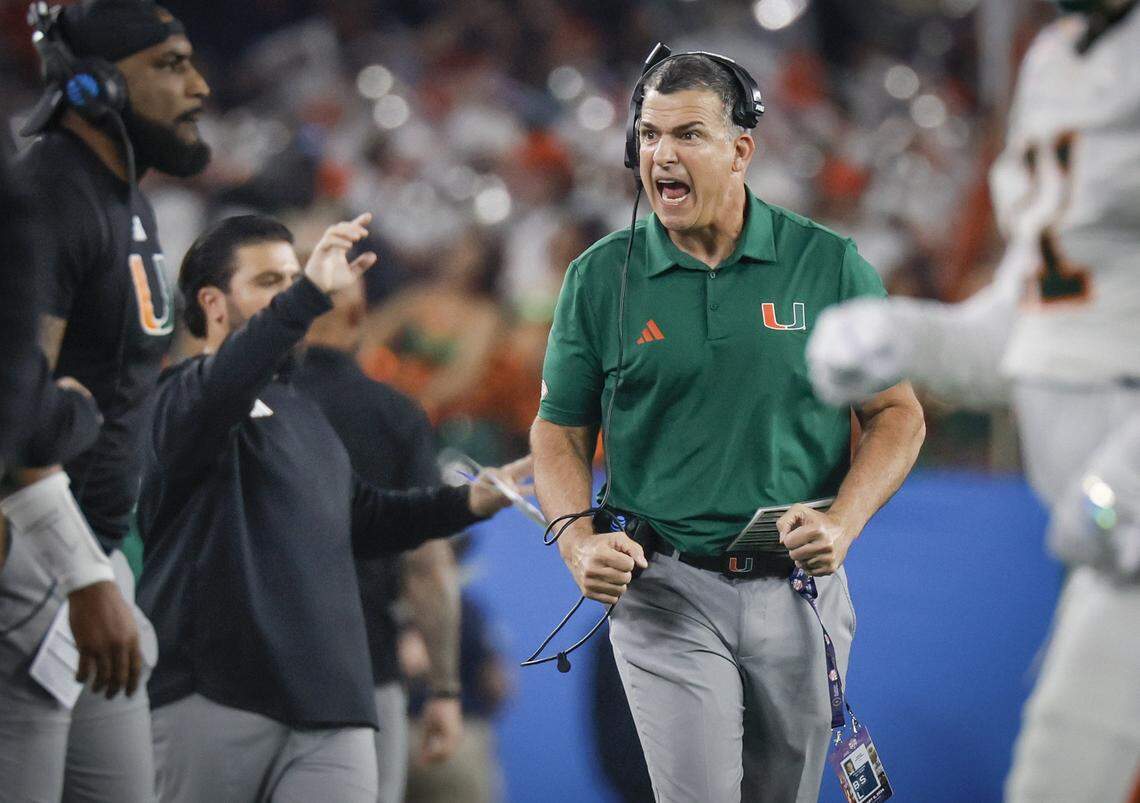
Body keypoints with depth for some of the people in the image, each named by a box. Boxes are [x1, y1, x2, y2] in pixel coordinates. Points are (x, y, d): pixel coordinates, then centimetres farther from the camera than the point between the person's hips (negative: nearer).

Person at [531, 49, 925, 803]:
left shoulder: (831, 265, 1)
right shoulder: (600, 279, 1)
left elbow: (896, 413, 5)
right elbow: (560, 432, 8)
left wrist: (843, 523, -11)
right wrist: (579, 540, -10)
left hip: (799, 592, 1)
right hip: (665, 596, -1)